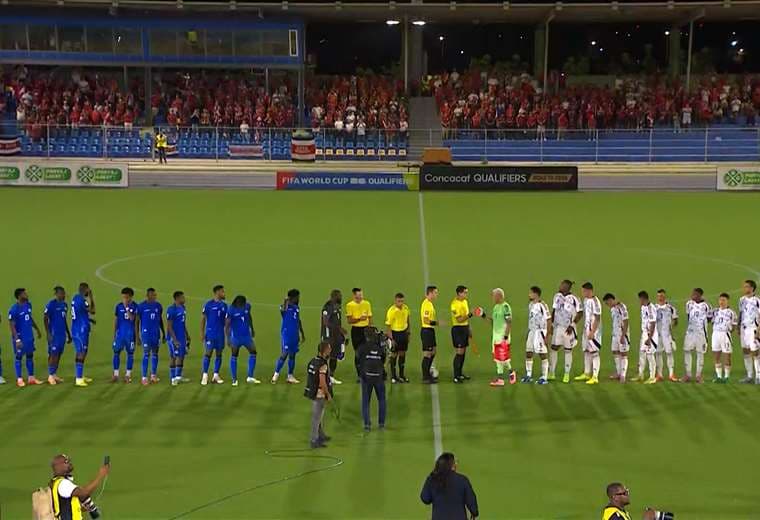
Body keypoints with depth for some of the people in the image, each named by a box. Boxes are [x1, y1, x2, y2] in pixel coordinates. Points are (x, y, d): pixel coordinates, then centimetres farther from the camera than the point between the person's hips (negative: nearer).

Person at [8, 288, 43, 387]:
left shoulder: (28, 305, 4)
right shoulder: (14, 309, -18)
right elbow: (11, 325, -17)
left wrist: (37, 330, 20)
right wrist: (17, 339, -21)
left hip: (29, 336, 7)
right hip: (20, 337, -7)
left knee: (30, 356, 11)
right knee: (19, 357, 3)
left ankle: (31, 378, 19)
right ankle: (19, 379, 11)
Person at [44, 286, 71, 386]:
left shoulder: (65, 305, 12)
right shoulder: (51, 304, -10)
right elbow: (45, 319, -11)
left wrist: (68, 334, 20)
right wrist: (48, 334, -16)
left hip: (62, 334, 7)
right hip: (54, 334, -7)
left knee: (59, 355, 8)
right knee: (53, 354, -4)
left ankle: (55, 374, 15)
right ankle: (50, 376, 3)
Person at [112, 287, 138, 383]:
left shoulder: (134, 306, -5)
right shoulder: (119, 306, 2)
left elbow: (132, 318, -18)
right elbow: (115, 320, 8)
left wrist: (127, 307, -23)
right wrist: (114, 334, 7)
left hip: (130, 334, -2)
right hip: (120, 333, 2)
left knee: (130, 353, 5)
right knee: (116, 352, 1)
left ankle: (128, 375, 14)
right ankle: (115, 375, 10)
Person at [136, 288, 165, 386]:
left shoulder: (158, 306, 7)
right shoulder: (141, 306, -6)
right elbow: (137, 321, -3)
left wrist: (164, 334, 15)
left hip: (156, 333, 4)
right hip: (146, 333, -4)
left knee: (155, 354, 10)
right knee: (146, 354, -8)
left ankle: (153, 375, 22)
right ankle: (144, 377, -4)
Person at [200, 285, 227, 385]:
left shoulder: (224, 305, 7)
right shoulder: (209, 304, -5)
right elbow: (203, 318, -2)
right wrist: (202, 333, -7)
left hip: (221, 334, 4)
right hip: (210, 333, -4)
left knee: (219, 354, 6)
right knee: (208, 353, -6)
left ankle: (216, 375, 13)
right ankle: (205, 375, 3)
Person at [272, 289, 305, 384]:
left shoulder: (296, 307, 11)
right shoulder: (286, 306, -11)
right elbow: (282, 310, -37)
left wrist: (302, 334, 23)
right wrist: (285, 302, -47)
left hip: (295, 335, 7)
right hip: (286, 334, -7)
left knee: (292, 355, 10)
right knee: (285, 354, -9)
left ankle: (290, 376, 17)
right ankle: (276, 374, 2)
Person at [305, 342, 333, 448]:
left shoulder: (313, 361, 4)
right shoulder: (323, 365, -23)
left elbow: (308, 376, 12)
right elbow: (322, 383, -25)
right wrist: (328, 395, -13)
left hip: (312, 392, 9)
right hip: (319, 394, -9)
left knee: (320, 416, 23)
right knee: (317, 417, 0)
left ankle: (321, 435, 38)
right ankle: (314, 441, 8)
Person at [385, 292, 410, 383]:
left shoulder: (406, 308, -2)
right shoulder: (391, 311, -19)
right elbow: (388, 326, -15)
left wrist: (408, 333, 14)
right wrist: (391, 339, -17)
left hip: (404, 332, 5)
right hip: (395, 333, -5)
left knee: (402, 353, 12)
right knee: (394, 354, 2)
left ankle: (401, 375, 24)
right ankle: (393, 376, 13)